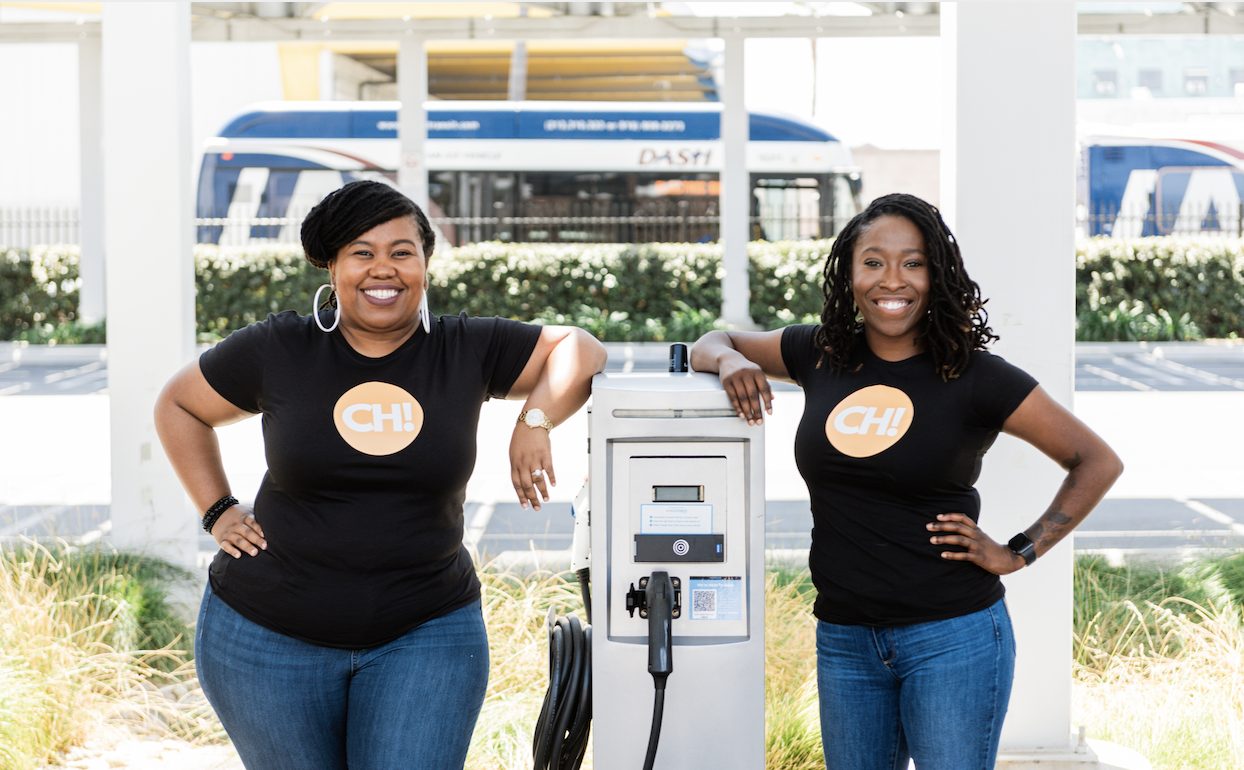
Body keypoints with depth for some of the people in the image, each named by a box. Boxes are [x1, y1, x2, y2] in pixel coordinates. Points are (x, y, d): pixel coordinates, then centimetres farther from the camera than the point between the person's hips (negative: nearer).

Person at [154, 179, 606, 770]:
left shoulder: (469, 351, -1)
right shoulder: (277, 351, -2)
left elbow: (578, 348, 4)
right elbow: (178, 406, 11)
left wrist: (535, 421, -13)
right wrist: (218, 513, 3)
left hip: (423, 636, 0)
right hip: (272, 634, 0)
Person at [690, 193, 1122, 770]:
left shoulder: (973, 375, -7)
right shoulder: (821, 354, 4)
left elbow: (1098, 462, -1)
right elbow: (710, 345, 19)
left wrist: (1018, 553, -6)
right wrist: (731, 360, -4)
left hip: (952, 636, -4)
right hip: (843, 639, 4)